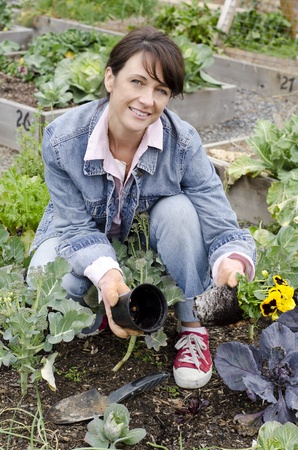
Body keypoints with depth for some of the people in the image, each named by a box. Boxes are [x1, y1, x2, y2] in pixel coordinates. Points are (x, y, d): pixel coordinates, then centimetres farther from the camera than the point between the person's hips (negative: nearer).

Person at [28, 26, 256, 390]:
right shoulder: (62, 139, -28)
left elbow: (222, 226, -29)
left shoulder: (183, 143, -27)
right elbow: (76, 227, -23)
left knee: (179, 209, -31)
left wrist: (231, 262, -55)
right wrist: (106, 274, -45)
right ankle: (96, 314, 5)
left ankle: (192, 328, -11)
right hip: (84, 244, -1)